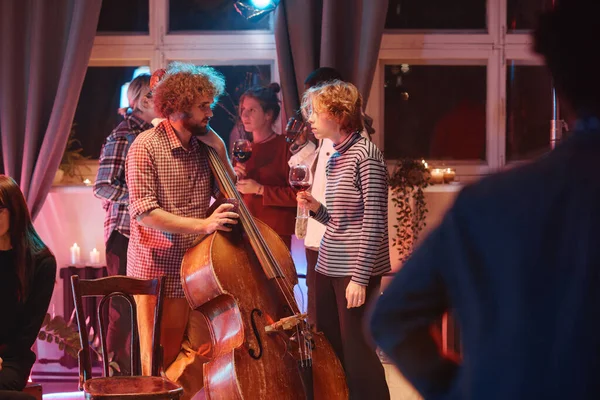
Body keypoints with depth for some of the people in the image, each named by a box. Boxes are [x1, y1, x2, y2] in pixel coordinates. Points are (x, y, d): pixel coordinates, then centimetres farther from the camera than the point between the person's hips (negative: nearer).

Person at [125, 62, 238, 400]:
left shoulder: (203, 147, 5)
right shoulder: (147, 147, -11)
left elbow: (230, 196, 7)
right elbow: (144, 212, -20)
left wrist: (220, 150, -6)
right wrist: (202, 224, -27)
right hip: (158, 273, -5)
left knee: (201, 358, 3)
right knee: (161, 364, 2)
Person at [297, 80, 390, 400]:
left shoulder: (364, 154, -12)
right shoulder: (333, 158, 12)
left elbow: (373, 222, -16)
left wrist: (360, 277, -19)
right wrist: (316, 208, -1)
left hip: (354, 269, -8)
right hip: (328, 266, 8)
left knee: (356, 349, -4)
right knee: (328, 348, 11)